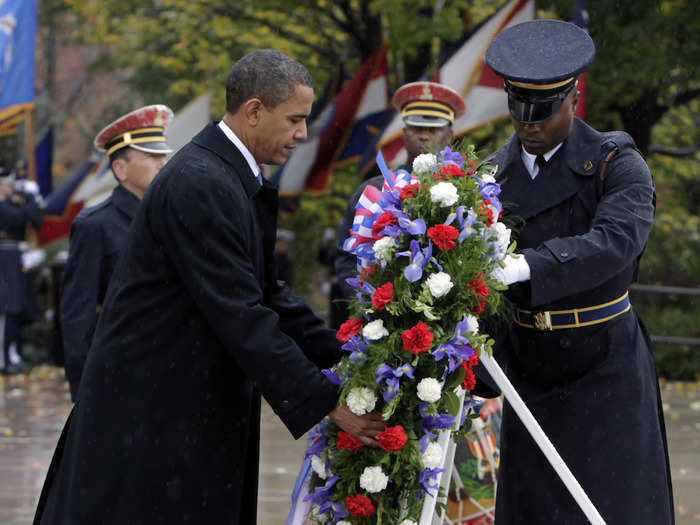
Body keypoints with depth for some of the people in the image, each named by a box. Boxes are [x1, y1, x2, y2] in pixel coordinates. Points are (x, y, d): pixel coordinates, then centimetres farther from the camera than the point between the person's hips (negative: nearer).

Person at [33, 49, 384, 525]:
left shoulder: (235, 179, 11)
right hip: (149, 411, -10)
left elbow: (265, 293, 15)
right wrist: (327, 402, -21)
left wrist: (343, 357, 5)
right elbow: (240, 316, -24)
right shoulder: (198, 184, -21)